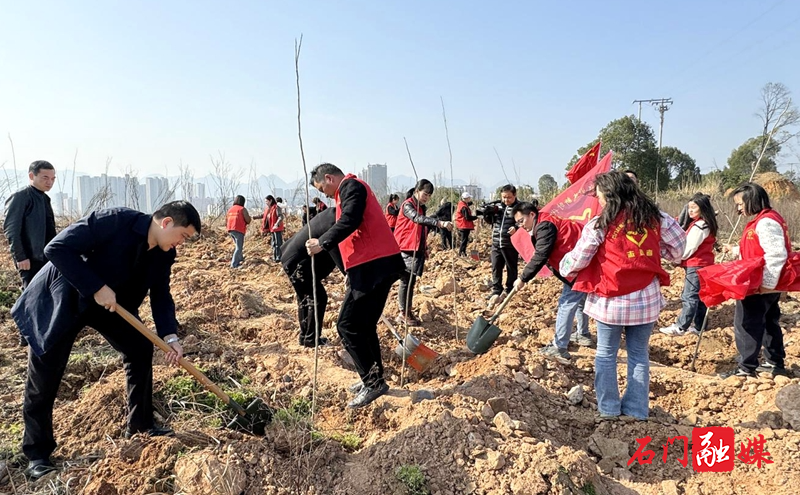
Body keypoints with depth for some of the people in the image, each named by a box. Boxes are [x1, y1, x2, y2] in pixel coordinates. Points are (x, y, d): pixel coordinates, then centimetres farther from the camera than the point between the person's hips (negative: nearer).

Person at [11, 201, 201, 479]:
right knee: (44, 376, -1)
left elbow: (161, 295, -4)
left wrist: (169, 336, -18)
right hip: (61, 298, -6)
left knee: (140, 349, 2)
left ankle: (140, 427, 17)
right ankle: (37, 452, 16)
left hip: (111, 302, 7)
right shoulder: (115, 221, -32)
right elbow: (56, 248, -31)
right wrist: (97, 287, -33)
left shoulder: (164, 254, -10)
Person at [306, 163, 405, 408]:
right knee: (364, 325, 16)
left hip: (373, 267, -10)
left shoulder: (350, 186, -3)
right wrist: (351, 273, 28)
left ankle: (373, 381, -4)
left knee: (348, 326, -7)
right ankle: (373, 379, 25)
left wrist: (322, 243, -16)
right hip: (378, 265, 10)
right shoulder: (351, 189, 27)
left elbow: (349, 222, -21)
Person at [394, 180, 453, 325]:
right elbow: (418, 218, -31)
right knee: (406, 281, -5)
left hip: (417, 250, 8)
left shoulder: (422, 208, 15)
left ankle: (408, 312, 16)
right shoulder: (407, 205, -12)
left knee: (411, 282, 10)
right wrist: (440, 223, -43)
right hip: (406, 249, -8)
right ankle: (403, 314, 1)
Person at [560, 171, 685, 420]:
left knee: (606, 355, 13)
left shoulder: (600, 224, -11)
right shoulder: (653, 217, 0)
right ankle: (637, 409, 22)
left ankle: (608, 408, 19)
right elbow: (679, 241, 10)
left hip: (611, 300, -3)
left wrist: (564, 268, 14)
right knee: (639, 355, 15)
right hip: (646, 298, 4)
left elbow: (577, 260, -6)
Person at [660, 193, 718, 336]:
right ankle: (697, 326, 17)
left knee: (689, 297, -7)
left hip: (695, 266, -10)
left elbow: (688, 249, -17)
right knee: (700, 297, 12)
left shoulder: (698, 226, -17)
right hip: (703, 264, 10)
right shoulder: (706, 224, 14)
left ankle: (680, 327, -3)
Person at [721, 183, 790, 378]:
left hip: (760, 286, -11)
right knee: (769, 323, 18)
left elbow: (776, 255, -27)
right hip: (767, 285, 11)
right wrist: (735, 250, 26)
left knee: (745, 324, -4)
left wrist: (766, 283, -28)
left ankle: (746, 368, 3)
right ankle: (776, 363, 29)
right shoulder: (763, 220, 13)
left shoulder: (766, 222, -20)